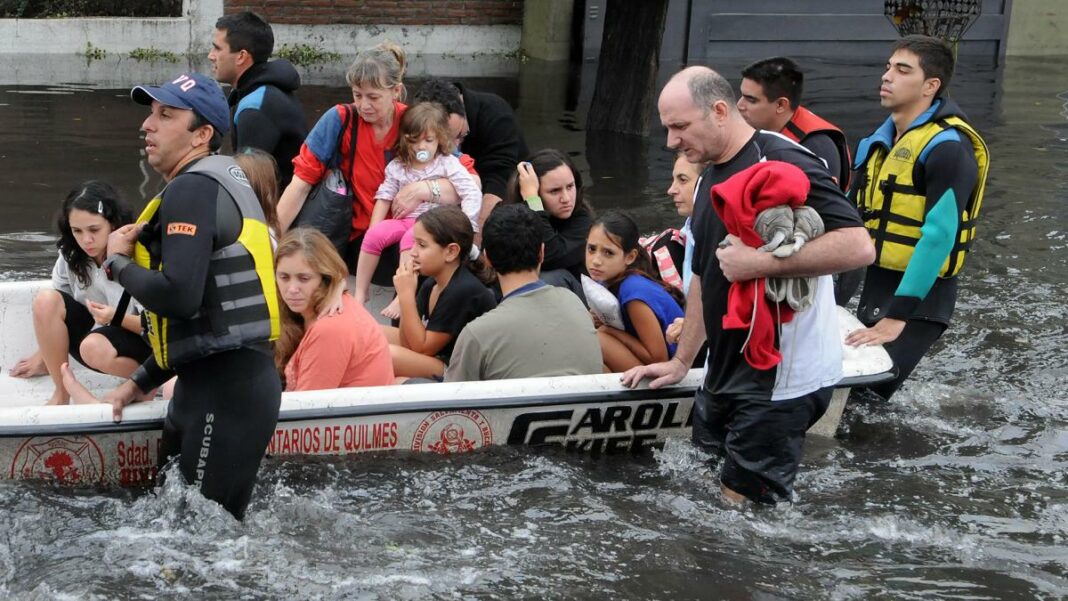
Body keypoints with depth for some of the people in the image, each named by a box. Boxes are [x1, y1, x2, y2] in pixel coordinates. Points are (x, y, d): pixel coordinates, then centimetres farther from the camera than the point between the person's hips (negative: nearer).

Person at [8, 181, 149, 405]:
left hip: (140, 341, -5)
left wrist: (116, 318, -34)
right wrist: (42, 356, 4)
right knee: (45, 300, -20)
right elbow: (54, 312, 4)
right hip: (94, 331, 5)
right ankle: (61, 393, -11)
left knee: (94, 348, -37)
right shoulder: (70, 255, -8)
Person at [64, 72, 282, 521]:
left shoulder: (192, 190, -14)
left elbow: (179, 297, -27)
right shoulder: (218, 182, 18)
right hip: (216, 382, 10)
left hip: (226, 391, -10)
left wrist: (118, 263, -8)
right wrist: (142, 382, 26)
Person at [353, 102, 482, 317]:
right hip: (403, 219, 4)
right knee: (374, 235, -24)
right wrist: (373, 230, -3)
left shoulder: (448, 164, 0)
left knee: (411, 238, -36)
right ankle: (361, 292, -13)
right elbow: (384, 198, 9)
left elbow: (472, 194, -8)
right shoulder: (397, 167, 10)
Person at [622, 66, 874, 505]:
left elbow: (858, 246, -27)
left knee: (745, 502, -5)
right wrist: (681, 362, 23)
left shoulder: (783, 163, -18)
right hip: (725, 372, 9)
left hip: (779, 378, -9)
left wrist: (760, 263, -26)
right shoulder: (710, 180, 14)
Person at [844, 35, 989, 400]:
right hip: (875, 287, 8)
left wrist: (896, 316, -27)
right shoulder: (883, 139, 9)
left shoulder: (946, 148, -17)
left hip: (917, 297, -8)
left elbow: (939, 236, -24)